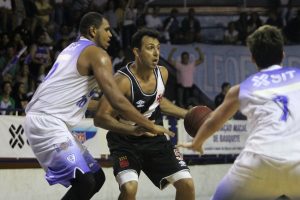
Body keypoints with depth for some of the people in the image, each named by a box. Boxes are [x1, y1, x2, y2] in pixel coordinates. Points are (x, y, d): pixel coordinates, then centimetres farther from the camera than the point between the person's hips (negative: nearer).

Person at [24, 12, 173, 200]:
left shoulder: (73, 50, 23)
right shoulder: (97, 54, -7)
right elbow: (117, 100, -15)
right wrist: (151, 126, -7)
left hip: (42, 120, 10)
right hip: (46, 121, -10)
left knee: (96, 177, 13)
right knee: (85, 182, -20)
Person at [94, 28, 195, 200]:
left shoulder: (162, 73, -4)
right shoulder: (123, 80, -26)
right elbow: (101, 118, -30)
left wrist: (187, 114, 11)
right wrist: (134, 129, -42)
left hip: (154, 138, 6)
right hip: (125, 141, -6)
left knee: (186, 183, -2)